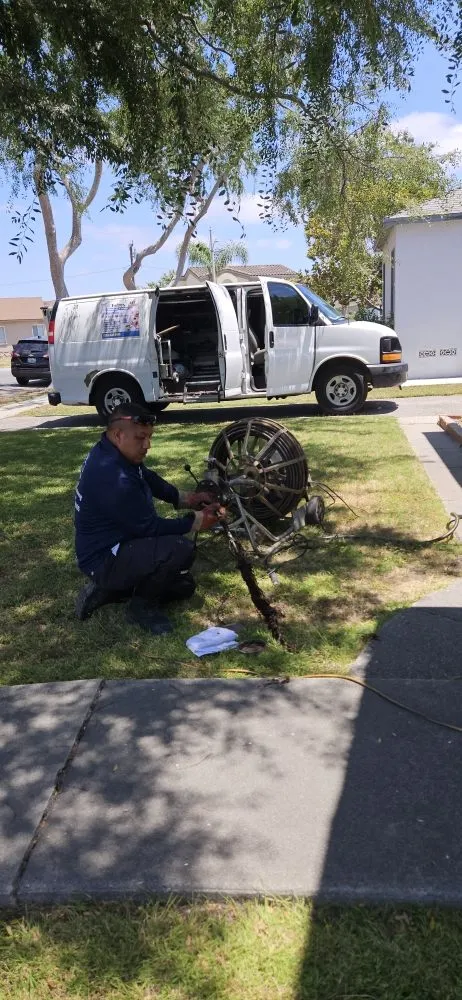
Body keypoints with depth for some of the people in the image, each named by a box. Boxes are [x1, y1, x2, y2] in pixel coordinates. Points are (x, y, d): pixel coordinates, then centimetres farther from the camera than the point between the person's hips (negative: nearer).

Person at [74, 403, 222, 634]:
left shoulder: (113, 452, 0)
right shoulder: (113, 478, -31)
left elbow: (149, 479, 16)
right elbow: (150, 527, -24)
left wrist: (186, 498, 4)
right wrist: (196, 521, -14)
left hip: (115, 545, 10)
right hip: (105, 559, -10)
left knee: (184, 585, 17)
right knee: (182, 550, -30)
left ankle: (107, 588, 15)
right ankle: (142, 605, -6)